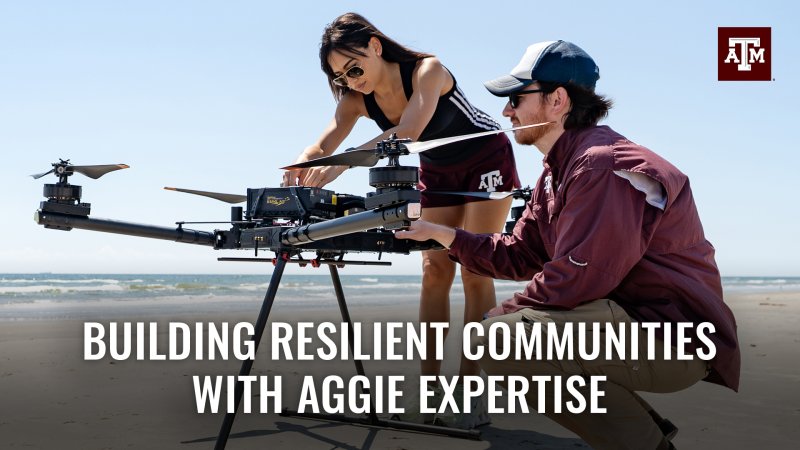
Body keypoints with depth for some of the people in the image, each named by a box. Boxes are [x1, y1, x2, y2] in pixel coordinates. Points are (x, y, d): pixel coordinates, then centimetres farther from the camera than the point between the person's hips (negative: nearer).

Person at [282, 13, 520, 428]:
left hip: (487, 160, -5)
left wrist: (341, 163, -57)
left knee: (475, 271, -10)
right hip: (438, 171, 5)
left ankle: (470, 383, -8)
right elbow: (322, 145, -27)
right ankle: (429, 382, -1)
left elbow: (407, 133, -47)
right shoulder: (356, 99, -14)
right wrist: (302, 166, -51)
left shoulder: (428, 70, -31)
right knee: (434, 272, -2)